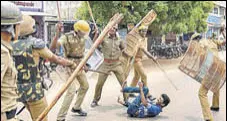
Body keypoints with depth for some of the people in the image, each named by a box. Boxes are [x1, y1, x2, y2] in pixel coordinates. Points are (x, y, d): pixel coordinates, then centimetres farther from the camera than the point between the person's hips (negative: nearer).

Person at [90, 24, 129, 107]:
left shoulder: (119, 40, 3)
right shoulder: (104, 38, -4)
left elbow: (123, 48, 18)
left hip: (117, 63, 2)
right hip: (106, 64, -2)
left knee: (123, 82, 1)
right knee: (99, 83, 0)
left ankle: (126, 99, 18)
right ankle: (95, 100, 19)